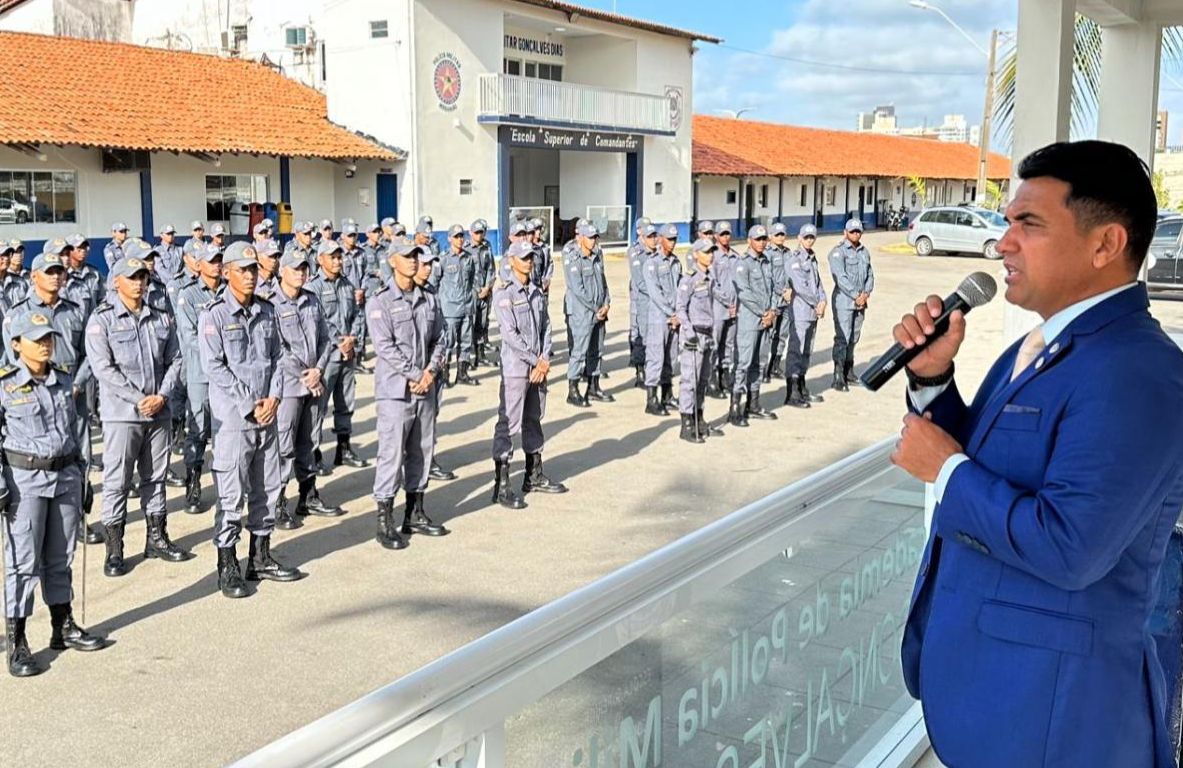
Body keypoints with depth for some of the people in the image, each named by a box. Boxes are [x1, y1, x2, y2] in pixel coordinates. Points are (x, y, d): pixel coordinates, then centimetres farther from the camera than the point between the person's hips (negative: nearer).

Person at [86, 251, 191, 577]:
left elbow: (174, 360, 7)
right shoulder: (101, 320, -6)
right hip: (121, 414, -4)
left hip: (159, 412, 5)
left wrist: (162, 395, -9)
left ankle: (157, 539, 26)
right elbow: (103, 368, -12)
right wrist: (138, 399, -16)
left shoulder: (162, 318, 7)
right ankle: (114, 550, 9)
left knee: (155, 477, 14)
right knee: (117, 481, 0)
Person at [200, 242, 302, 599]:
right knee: (231, 494, -1)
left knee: (267, 488, 13)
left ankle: (260, 558, 26)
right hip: (232, 418, -6)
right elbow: (215, 367, -13)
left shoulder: (267, 311, 9)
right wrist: (250, 406, -14)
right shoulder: (215, 315, -8)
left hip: (267, 416, 6)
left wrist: (273, 398, -4)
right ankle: (227, 566, 9)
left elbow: (277, 357, 11)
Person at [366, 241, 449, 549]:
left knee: (422, 452, 12)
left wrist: (431, 370, -7)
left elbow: (441, 339, 10)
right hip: (395, 390, -6)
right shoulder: (381, 302, -7)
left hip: (426, 389, 6)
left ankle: (415, 515, 24)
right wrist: (414, 376, -15)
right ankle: (385, 522, 1)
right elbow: (385, 346, -14)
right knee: (392, 454, -5)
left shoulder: (429, 300, 10)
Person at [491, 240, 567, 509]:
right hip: (515, 369, -7)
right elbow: (510, 335, -15)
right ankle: (501, 487, -2)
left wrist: (544, 361, -5)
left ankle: (534, 476, 29)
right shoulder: (504, 294, -9)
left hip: (538, 368, 7)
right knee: (508, 425, -5)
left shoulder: (538, 293, 11)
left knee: (534, 421, 16)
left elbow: (546, 328, 8)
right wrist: (536, 361, -13)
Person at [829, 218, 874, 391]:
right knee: (842, 338, -8)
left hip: (861, 301, 6)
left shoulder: (865, 252, 13)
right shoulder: (838, 252, -8)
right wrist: (856, 296, -15)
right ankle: (838, 378, -7)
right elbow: (840, 277, -16)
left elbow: (870, 275, 13)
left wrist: (866, 294, -4)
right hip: (843, 301, -6)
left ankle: (849, 372, 22)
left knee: (854, 338, 12)